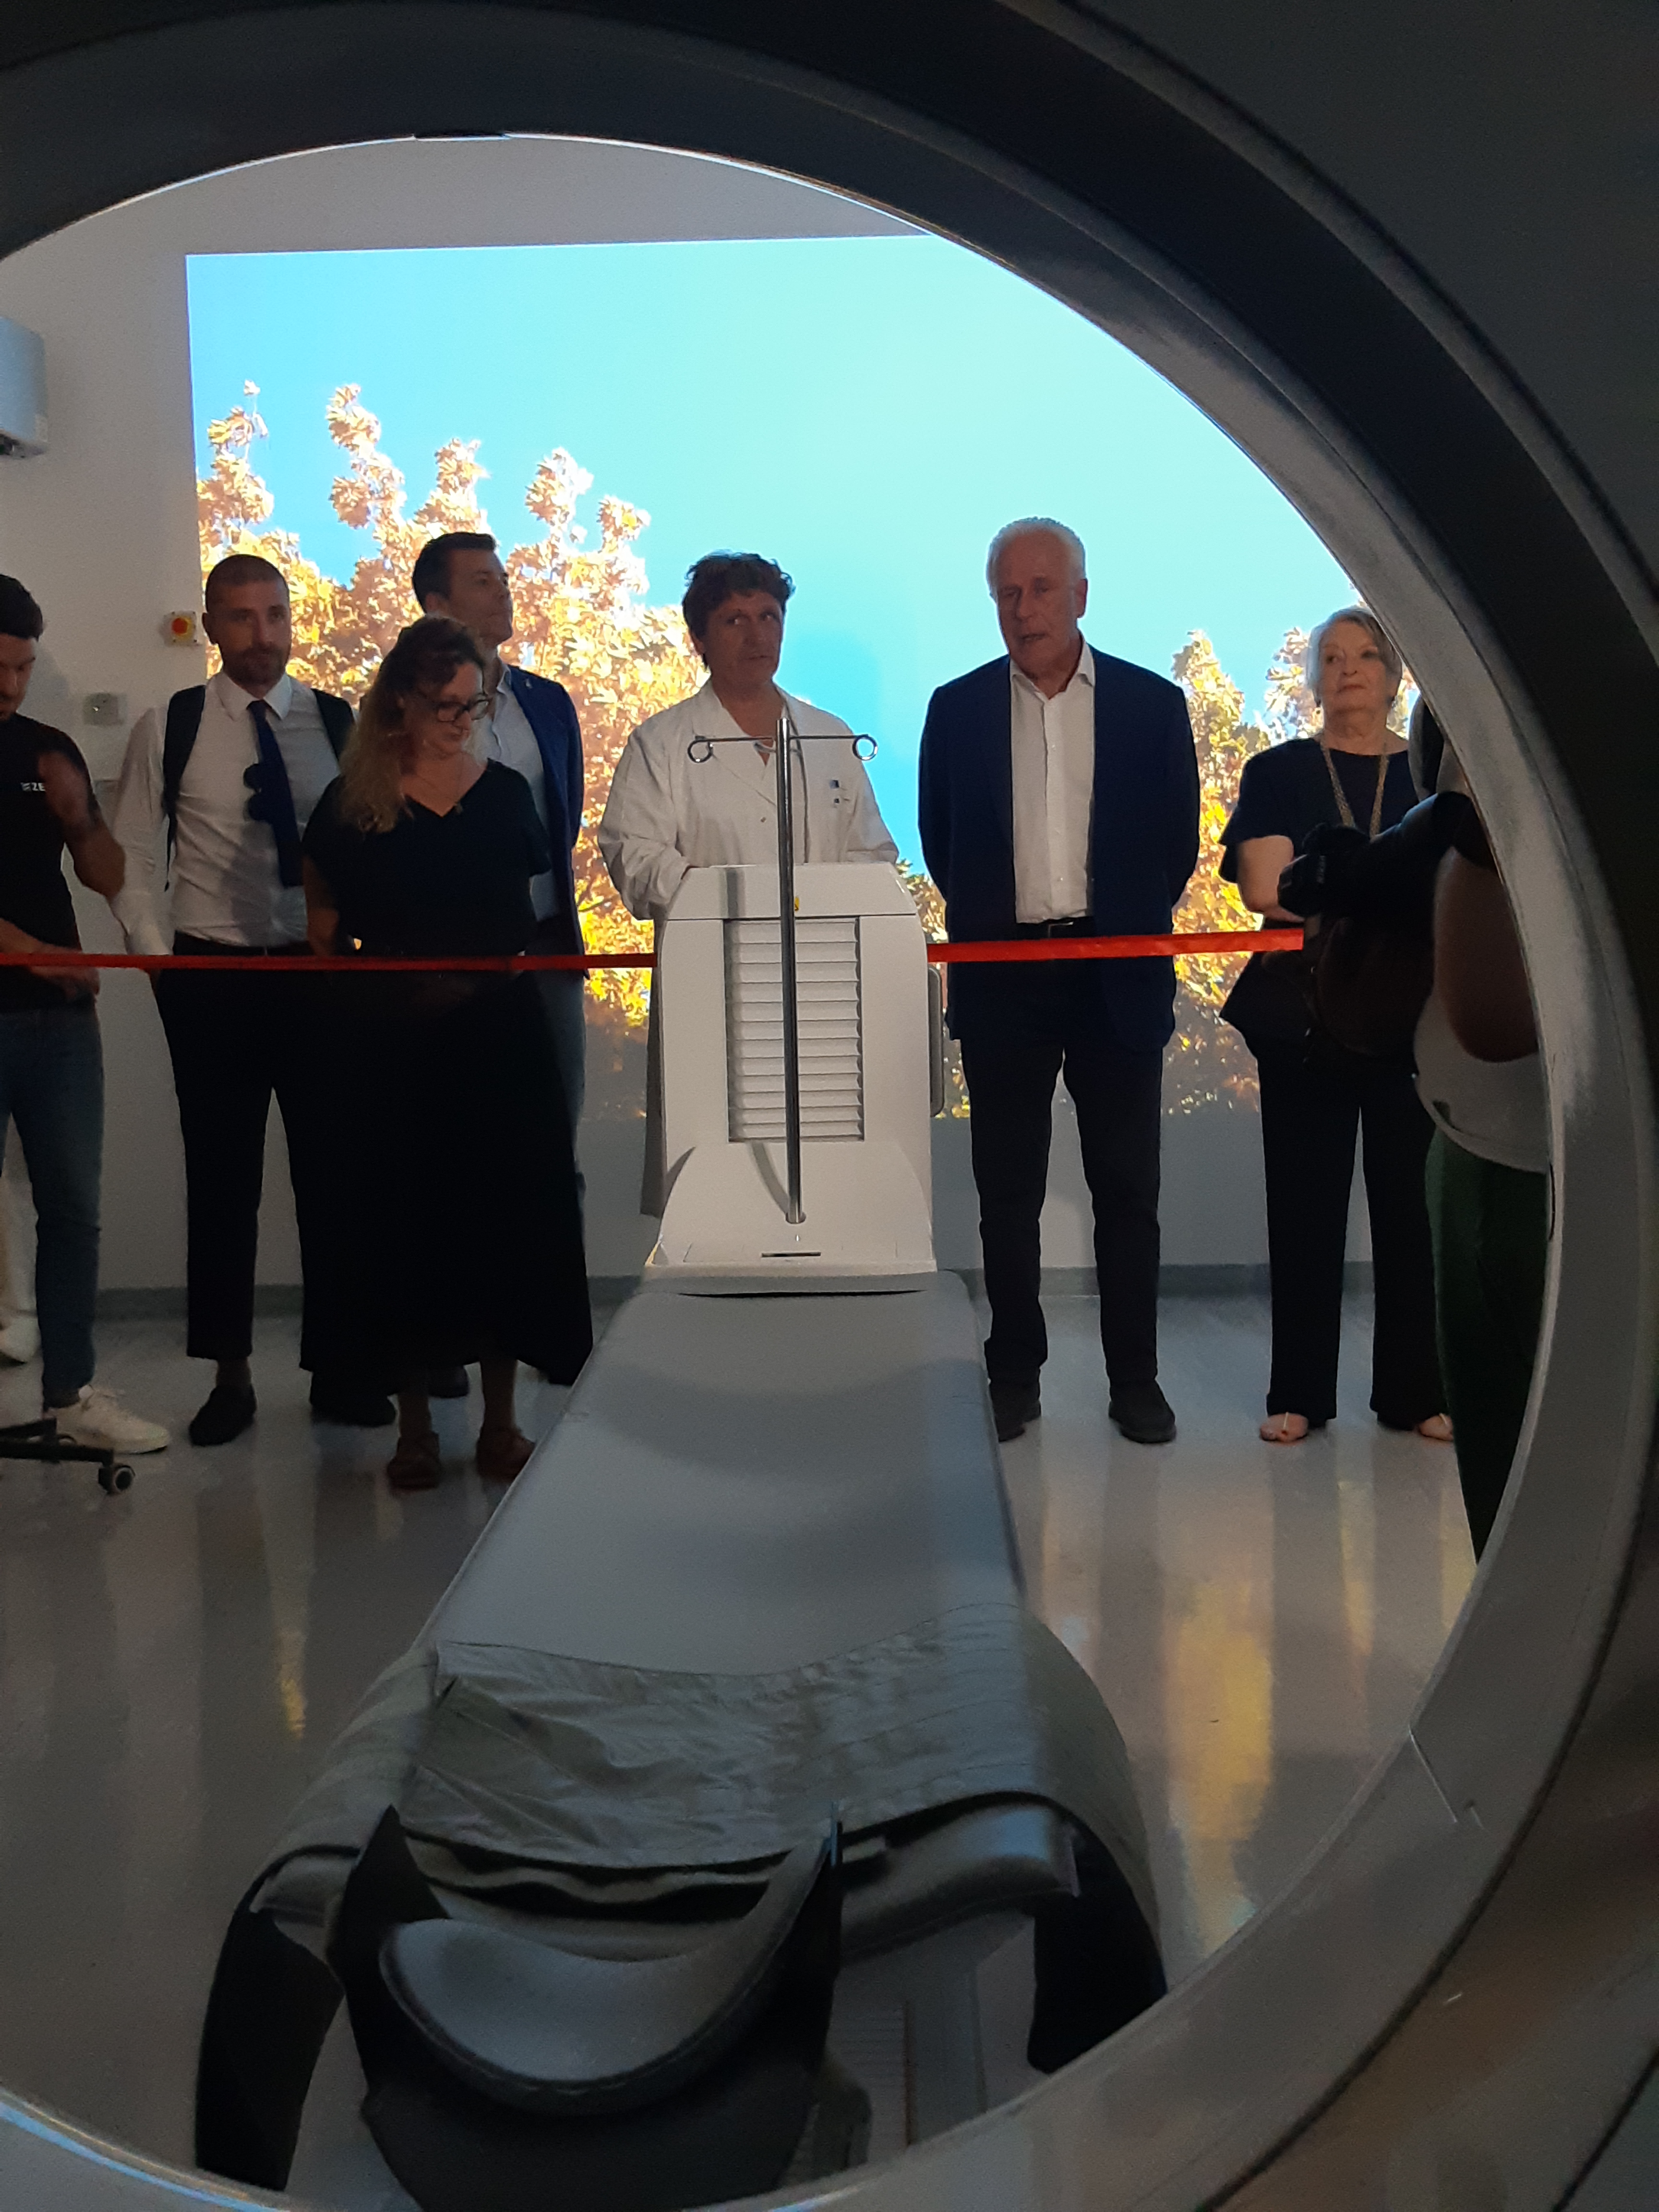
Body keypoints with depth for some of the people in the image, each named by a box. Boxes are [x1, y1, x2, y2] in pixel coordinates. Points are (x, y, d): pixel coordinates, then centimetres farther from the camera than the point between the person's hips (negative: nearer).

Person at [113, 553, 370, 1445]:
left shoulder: (339, 724, 4)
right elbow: (131, 859, 5)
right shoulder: (168, 728, 1)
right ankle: (229, 1377, 18)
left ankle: (338, 1368, 17)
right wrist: (159, 963, -2)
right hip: (210, 977, -1)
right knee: (220, 1179, 6)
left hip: (320, 971, 1)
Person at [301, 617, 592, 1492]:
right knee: (403, 1219, 3)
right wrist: (382, 974, -8)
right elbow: (324, 928, 5)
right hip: (392, 1042, -1)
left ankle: (501, 1421, 16)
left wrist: (504, 962, -1)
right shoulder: (353, 801, 1)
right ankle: (414, 1426, 16)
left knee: (506, 1217, 3)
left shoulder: (505, 791, 7)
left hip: (500, 1032, 1)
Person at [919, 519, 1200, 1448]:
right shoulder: (958, 708, 6)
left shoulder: (1152, 703, 4)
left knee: (1128, 1188, 4)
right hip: (1002, 977, 1)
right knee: (1008, 1190, 6)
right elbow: (941, 841, 11)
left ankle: (1135, 1377, 13)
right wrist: (991, 922, 4)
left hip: (1117, 976, 0)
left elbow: (1177, 845, 7)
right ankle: (1015, 1375, 16)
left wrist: (1125, 929, 1)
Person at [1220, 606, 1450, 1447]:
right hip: (1305, 1018, 0)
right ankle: (1300, 1393, 10)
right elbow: (1264, 887, -6)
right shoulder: (1278, 773, 8)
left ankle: (1412, 1390, 11)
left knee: (1409, 1200, 1)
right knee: (1305, 1203, 2)